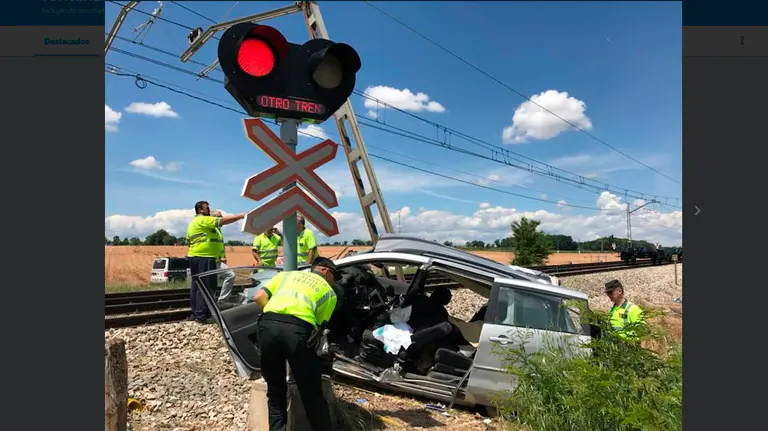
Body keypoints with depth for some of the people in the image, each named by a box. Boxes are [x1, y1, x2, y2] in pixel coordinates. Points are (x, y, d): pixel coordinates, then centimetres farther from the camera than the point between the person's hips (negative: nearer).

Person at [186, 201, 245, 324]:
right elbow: (223, 220, -17)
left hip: (195, 257, 11)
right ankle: (202, 316, -7)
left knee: (196, 286, 13)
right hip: (204, 258, -11)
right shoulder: (203, 220, -10)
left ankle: (195, 313, 18)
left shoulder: (194, 223, 21)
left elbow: (189, 241, 23)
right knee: (206, 287, -8)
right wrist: (241, 216, -15)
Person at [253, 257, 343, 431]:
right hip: (297, 330, -3)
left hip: (267, 326, 3)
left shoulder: (287, 274, 30)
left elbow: (258, 297, 20)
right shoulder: (329, 292, 23)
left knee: (275, 389, 23)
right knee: (312, 393, 13)